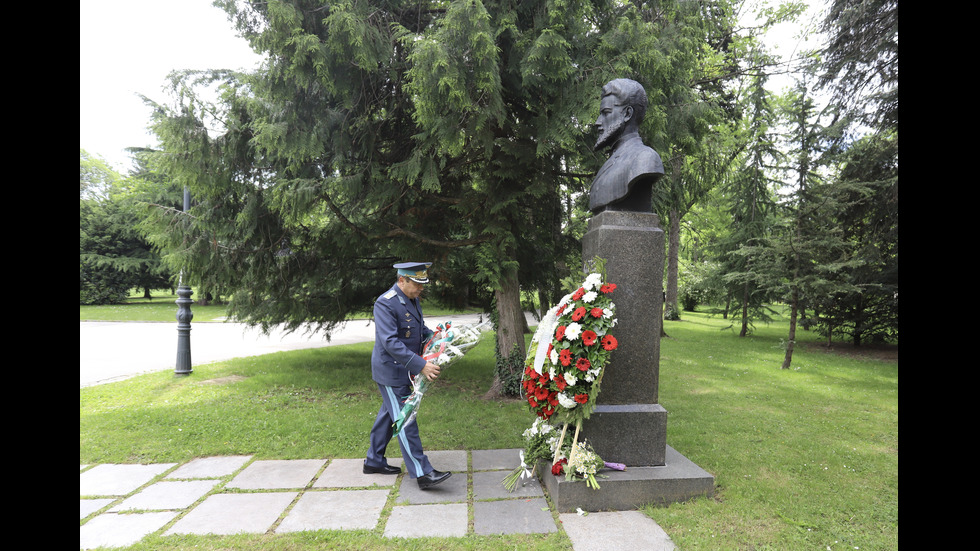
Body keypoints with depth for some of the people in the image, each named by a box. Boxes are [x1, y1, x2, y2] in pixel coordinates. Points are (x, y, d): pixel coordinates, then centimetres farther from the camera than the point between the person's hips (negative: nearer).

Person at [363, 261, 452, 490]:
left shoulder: (412, 299, 8)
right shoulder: (385, 304, -22)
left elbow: (421, 329, 21)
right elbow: (390, 343, -28)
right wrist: (420, 365, -31)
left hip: (403, 370, 9)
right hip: (390, 371, -9)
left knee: (388, 414, 19)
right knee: (405, 421, -5)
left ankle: (374, 460, 34)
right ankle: (422, 473, -2)